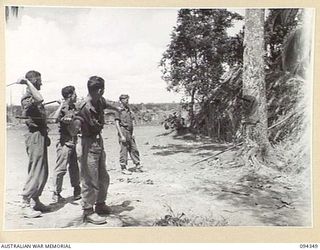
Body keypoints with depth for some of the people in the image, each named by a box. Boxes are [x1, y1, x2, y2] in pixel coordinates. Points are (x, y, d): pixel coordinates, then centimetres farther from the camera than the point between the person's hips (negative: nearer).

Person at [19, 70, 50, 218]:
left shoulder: (34, 98, 17)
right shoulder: (27, 98, -13)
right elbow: (39, 99, -35)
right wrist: (27, 83, -25)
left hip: (41, 136, 10)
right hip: (35, 136, -10)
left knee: (43, 172, 13)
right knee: (36, 172, -9)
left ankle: (35, 201, 22)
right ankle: (25, 204, -2)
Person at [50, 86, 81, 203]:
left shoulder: (74, 107, 12)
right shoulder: (63, 108, -11)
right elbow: (54, 119, -28)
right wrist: (61, 105, -25)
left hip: (73, 142, 8)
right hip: (65, 142, -8)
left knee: (74, 168, 17)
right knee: (61, 168, -3)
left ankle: (77, 192, 29)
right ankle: (56, 194, 7)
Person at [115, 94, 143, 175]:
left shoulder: (129, 110, 14)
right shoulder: (119, 111, -8)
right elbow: (117, 124, -12)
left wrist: (133, 133, 10)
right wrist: (121, 136, -17)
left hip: (130, 132, 7)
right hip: (123, 131, -7)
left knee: (134, 149, 10)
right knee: (124, 151, -2)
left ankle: (137, 166, 18)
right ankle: (123, 168, 7)